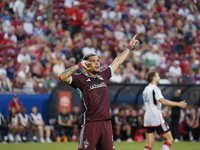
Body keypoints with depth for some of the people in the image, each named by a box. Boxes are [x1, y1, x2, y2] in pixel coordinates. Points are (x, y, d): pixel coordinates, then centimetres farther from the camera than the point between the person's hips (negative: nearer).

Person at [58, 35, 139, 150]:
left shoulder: (103, 76, 15)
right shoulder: (81, 79, -1)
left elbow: (118, 62, 27)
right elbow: (62, 77, -16)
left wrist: (130, 47, 36)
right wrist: (79, 66, -13)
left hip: (106, 123, 6)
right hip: (90, 124, -6)